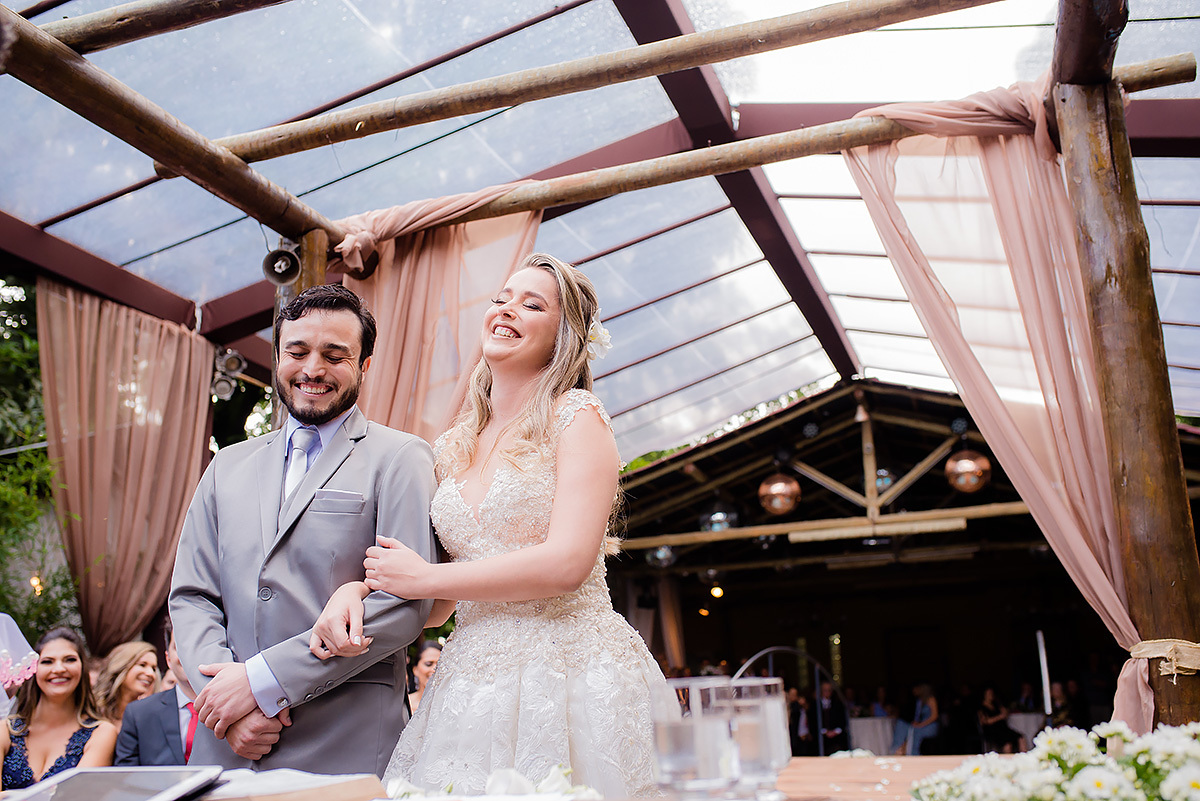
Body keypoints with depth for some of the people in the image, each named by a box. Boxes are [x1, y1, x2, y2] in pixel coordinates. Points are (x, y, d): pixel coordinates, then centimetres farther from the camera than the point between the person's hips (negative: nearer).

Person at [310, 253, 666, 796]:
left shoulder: (576, 417, -5)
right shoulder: (452, 448, 12)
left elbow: (568, 562, -17)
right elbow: (439, 606, 15)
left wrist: (424, 577, -9)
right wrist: (356, 590, -6)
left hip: (572, 675, -5)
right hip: (472, 682, 5)